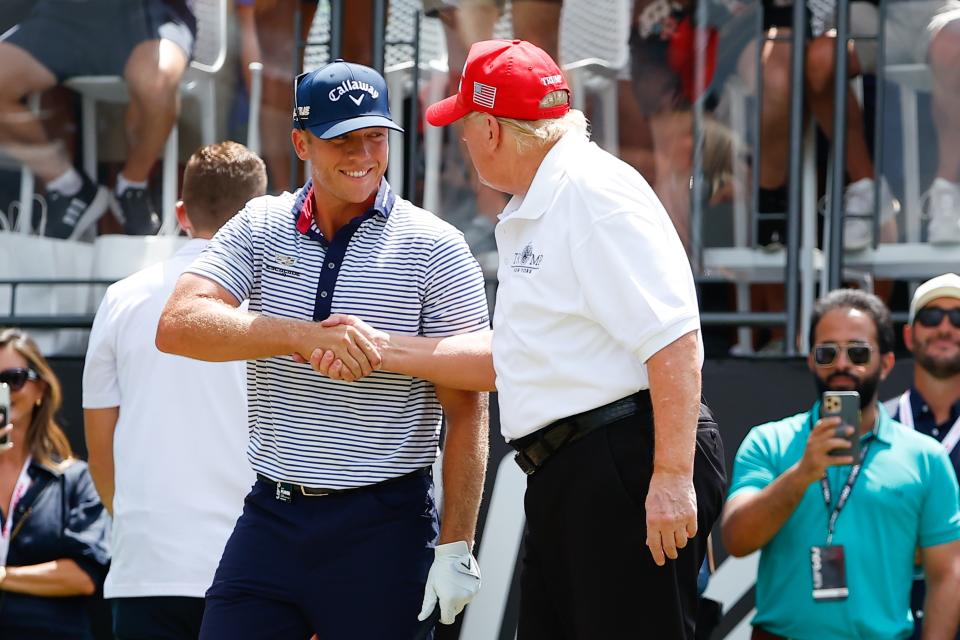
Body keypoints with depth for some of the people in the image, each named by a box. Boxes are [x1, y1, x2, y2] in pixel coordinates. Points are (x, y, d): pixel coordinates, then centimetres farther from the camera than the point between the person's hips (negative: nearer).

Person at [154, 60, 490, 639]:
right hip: (271, 518, 3)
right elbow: (178, 326, -9)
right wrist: (303, 336, -22)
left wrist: (456, 545, -10)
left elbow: (466, 410, -4)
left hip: (384, 527, -3)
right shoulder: (260, 229, 6)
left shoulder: (434, 247, -2)